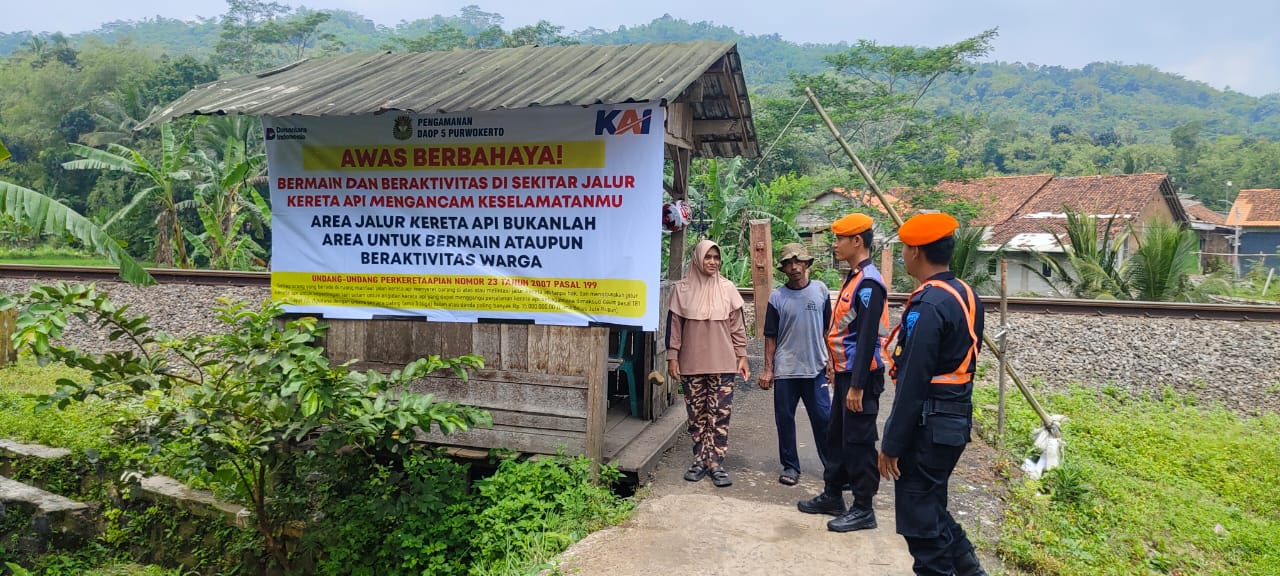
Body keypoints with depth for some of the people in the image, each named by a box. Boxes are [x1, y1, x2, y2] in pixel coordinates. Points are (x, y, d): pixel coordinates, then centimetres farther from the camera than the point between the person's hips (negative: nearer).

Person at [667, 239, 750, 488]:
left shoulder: (727, 288, 2)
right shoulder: (683, 289, 2)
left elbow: (738, 326, 5)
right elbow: (674, 325, 4)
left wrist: (742, 357, 3)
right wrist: (672, 357, 0)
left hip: (722, 364, 0)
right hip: (691, 365, 0)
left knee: (719, 416, -2)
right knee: (696, 415, 7)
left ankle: (715, 463, 5)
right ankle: (700, 460, 17)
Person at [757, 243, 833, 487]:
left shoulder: (820, 290, 3)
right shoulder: (777, 297, 1)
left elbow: (828, 329, 10)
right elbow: (771, 336, 3)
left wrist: (831, 360, 6)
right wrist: (768, 369, 0)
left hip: (815, 368, 0)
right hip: (785, 370, 0)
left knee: (823, 418, 3)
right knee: (785, 419, 6)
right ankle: (790, 466, 19)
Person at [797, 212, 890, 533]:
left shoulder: (868, 283, -18)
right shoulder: (853, 278, 12)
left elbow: (867, 338, -22)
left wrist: (857, 385, -23)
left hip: (860, 376, -10)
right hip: (845, 373, 10)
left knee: (858, 443, 0)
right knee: (837, 437, 17)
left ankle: (863, 509, 11)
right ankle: (832, 495, 30)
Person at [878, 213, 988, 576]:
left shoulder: (927, 306, -21)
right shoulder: (967, 296, 8)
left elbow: (912, 384, -21)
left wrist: (891, 444, -16)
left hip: (928, 424, -9)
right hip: (957, 419, 9)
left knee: (919, 517, 5)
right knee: (930, 504, 22)